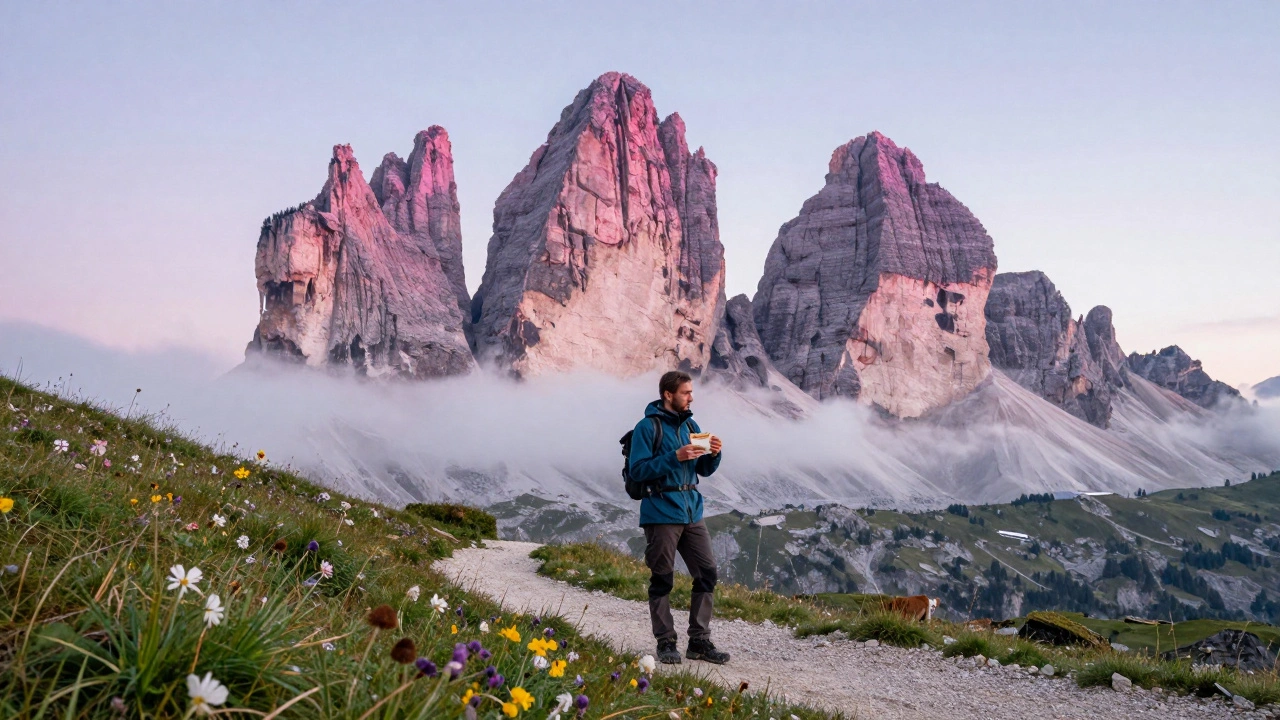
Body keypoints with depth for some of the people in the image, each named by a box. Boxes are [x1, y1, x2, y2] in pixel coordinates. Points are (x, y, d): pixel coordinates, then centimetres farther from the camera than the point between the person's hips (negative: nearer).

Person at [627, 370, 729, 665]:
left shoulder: (690, 425, 13)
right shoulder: (648, 427, -7)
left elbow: (704, 470, 17)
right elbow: (638, 469, -14)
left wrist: (713, 454, -5)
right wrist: (675, 457, -20)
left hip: (692, 512, 6)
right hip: (661, 513, -6)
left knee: (707, 572, 3)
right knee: (662, 579, 1)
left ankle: (699, 641, 12)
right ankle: (665, 643, 11)